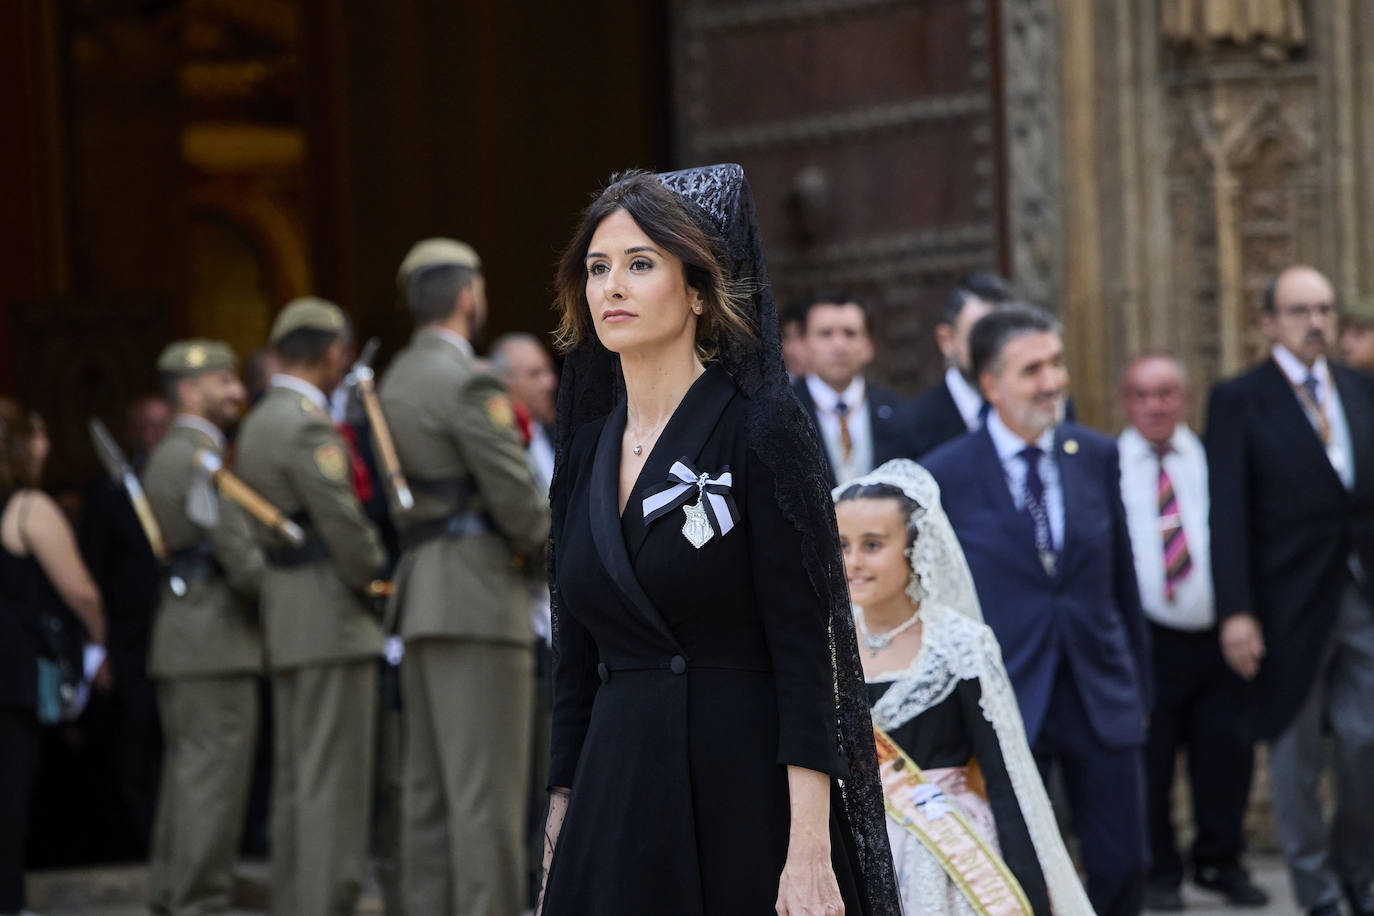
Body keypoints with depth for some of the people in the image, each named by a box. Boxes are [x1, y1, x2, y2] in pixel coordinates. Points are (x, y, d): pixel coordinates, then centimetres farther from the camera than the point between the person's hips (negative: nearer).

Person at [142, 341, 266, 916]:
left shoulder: (168, 457, 19)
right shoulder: (201, 458, -13)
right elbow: (242, 558, -17)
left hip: (181, 639, 10)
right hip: (216, 645, -10)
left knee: (188, 781, 12)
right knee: (214, 781, -10)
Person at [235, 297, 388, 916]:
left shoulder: (259, 423, 16)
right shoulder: (308, 424, -15)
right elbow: (344, 524, -19)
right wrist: (376, 583, -2)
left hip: (286, 621, 10)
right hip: (331, 617, -10)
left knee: (295, 778, 10)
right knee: (333, 779, -10)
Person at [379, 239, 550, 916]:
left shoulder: (397, 382, 15)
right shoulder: (468, 384, -13)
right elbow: (517, 498, -17)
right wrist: (538, 542, 4)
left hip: (422, 596, 9)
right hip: (476, 595, -9)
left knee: (430, 785, 9)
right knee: (486, 786, -9)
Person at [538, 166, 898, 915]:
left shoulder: (759, 430, -7)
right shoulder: (587, 446, 12)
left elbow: (805, 653, -12)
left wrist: (810, 853, -19)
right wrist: (562, 810, 10)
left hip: (744, 795, -5)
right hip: (619, 809, 5)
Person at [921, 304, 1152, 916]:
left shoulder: (1097, 457, 5)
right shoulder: (944, 476, -6)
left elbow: (1123, 580, 12)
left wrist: (1138, 688, 12)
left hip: (1101, 702, 3)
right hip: (1006, 700, -3)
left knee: (1123, 865, 4)